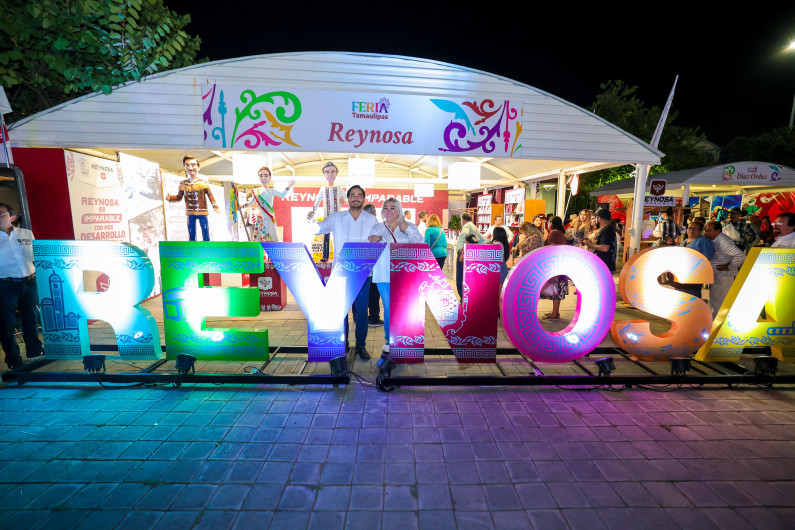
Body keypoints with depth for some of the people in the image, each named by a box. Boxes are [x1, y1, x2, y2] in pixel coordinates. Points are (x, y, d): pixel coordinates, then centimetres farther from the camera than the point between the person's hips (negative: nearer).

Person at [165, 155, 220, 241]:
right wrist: (170, 197, -8)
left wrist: (215, 206, -16)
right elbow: (179, 197, 11)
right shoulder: (183, 184, 5)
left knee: (205, 234, -2)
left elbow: (210, 196, -5)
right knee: (191, 234, 9)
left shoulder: (203, 183, -4)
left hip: (202, 212, -3)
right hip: (190, 213, 3)